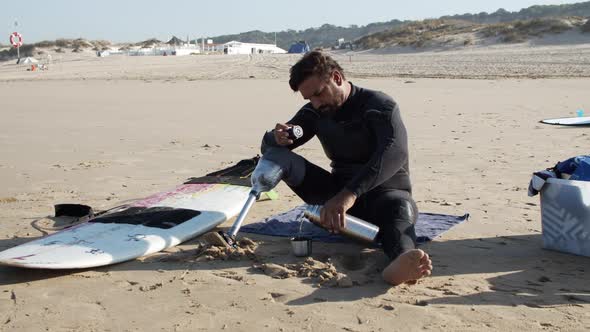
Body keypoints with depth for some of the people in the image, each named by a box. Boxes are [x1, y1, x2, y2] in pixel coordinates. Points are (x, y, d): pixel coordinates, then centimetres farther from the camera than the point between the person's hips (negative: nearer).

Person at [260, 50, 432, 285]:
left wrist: (350, 194, -47)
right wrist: (277, 138, -20)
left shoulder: (379, 105, -12)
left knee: (402, 208, -42)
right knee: (276, 155, -11)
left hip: (385, 191, -5)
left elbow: (396, 151, -33)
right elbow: (267, 147, 8)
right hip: (339, 191, 6)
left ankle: (402, 261, -74)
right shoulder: (314, 112, 6)